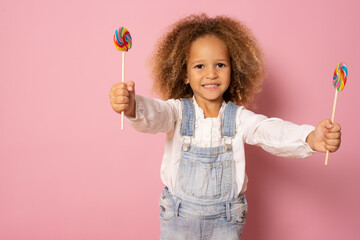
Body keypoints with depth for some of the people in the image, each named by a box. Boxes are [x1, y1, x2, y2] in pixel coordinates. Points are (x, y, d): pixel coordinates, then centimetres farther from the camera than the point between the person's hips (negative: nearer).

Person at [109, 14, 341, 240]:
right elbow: (155, 115, -29)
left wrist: (311, 138, -42)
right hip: (179, 214, 0)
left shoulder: (239, 117, -7)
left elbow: (271, 131, -21)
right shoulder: (179, 111, -10)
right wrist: (132, 106, -53)